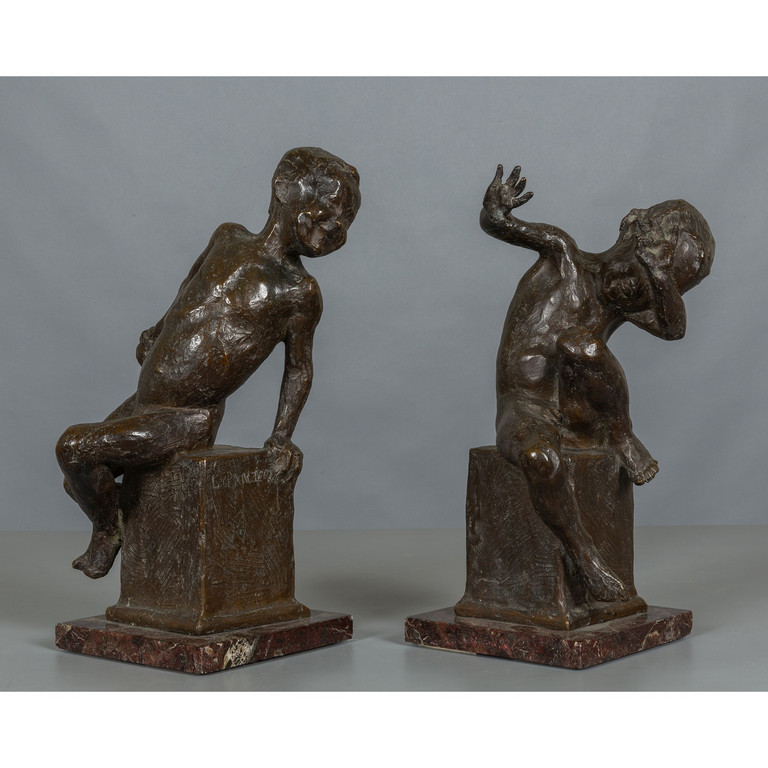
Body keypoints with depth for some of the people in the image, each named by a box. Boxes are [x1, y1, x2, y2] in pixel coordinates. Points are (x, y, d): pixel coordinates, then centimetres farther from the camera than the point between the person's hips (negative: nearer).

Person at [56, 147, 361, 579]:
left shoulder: (299, 292, -10)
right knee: (83, 479, 15)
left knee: (75, 447, -19)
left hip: (188, 422, -7)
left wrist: (282, 438, -2)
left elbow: (300, 369, 1)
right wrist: (160, 332, 36)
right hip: (145, 406, 7)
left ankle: (107, 531, 4)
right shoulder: (229, 239, 5)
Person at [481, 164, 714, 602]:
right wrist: (496, 213, -28)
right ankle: (586, 558, -27)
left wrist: (660, 269, -17)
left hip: (577, 420, 3)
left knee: (580, 343, -31)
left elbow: (674, 329, -5)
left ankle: (621, 437, -13)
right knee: (540, 457, -41)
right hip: (522, 414, -3)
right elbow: (497, 226, -5)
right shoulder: (563, 256, 1)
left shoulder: (625, 305, 13)